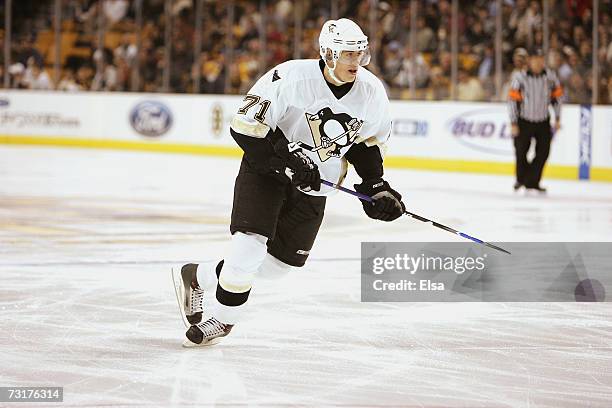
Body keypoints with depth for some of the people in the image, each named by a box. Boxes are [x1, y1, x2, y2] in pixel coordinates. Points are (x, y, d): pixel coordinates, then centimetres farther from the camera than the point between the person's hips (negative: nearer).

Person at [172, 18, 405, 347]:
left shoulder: (372, 92, -9)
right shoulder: (291, 78, -26)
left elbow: (368, 140, 9)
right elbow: (245, 127, -22)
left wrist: (375, 185, 0)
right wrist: (287, 157, -29)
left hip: (315, 184, 5)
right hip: (266, 169, -5)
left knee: (280, 260, 6)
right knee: (252, 241, -21)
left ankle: (197, 277, 23)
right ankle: (223, 319, -3)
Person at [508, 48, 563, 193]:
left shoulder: (550, 76, -6)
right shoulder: (520, 77, -17)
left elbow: (557, 96, 7)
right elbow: (512, 100, -14)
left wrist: (557, 119, 8)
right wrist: (514, 124, -13)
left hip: (543, 122, 3)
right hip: (524, 121, -3)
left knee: (543, 152, -3)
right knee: (521, 152, 0)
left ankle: (532, 181, 9)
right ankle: (521, 179, 25)